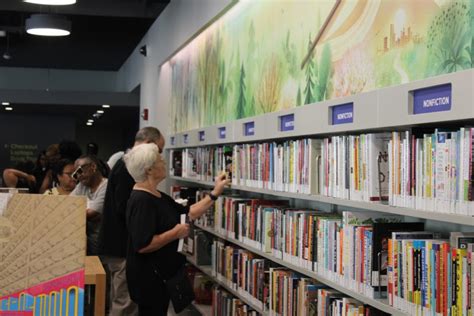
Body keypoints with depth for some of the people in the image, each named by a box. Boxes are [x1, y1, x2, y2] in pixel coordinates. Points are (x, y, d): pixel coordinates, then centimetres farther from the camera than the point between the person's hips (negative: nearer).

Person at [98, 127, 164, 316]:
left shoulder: (124, 165, 16)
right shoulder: (128, 167, -17)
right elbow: (124, 209, -24)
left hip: (117, 245, 11)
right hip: (122, 247, -11)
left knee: (119, 301, 17)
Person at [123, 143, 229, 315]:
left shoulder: (157, 196, 9)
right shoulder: (141, 200, -22)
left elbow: (189, 213, 15)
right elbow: (142, 245, -29)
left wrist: (215, 194, 10)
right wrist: (176, 233, -19)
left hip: (160, 273, 10)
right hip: (148, 276, -10)